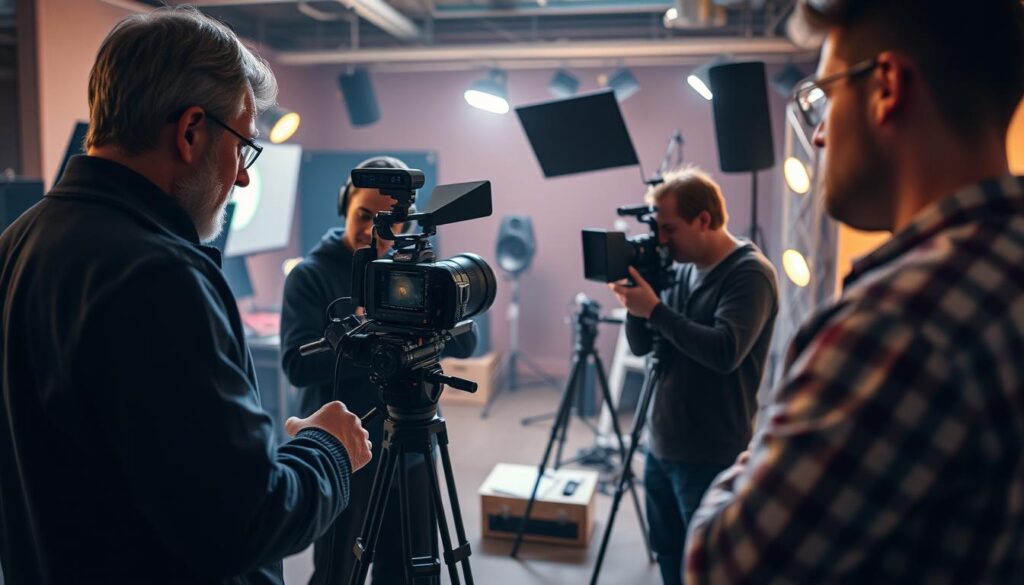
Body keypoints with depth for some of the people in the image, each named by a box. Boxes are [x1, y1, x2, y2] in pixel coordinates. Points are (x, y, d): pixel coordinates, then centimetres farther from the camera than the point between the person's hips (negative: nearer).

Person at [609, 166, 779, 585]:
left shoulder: (750, 274, -15)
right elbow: (641, 346, 10)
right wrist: (637, 303, -8)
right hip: (661, 446, 8)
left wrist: (655, 310, -24)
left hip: (711, 456, -8)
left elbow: (725, 352, -28)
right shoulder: (681, 270, 8)